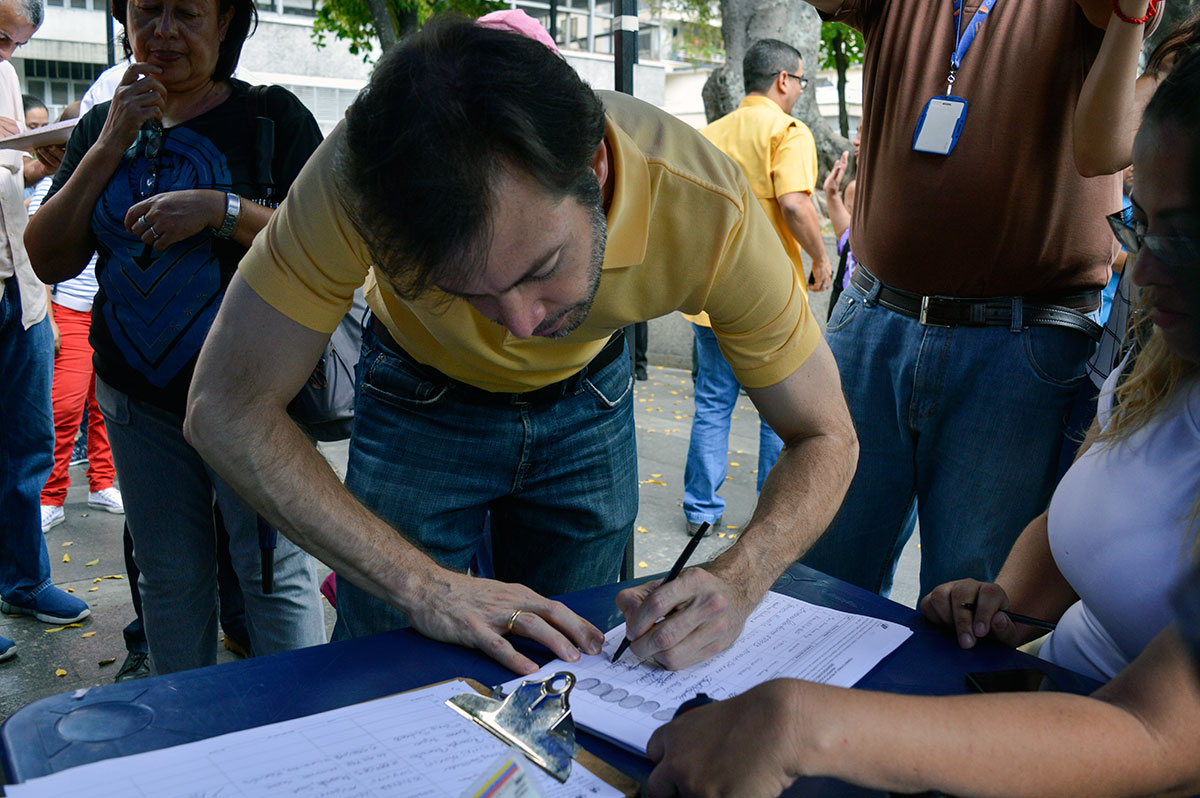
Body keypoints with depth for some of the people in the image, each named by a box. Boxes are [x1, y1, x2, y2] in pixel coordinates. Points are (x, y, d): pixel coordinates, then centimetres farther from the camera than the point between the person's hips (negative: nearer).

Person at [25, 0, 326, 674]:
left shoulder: (270, 115, -3)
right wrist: (112, 146, -6)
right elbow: (51, 260, 3)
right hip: (137, 399, 5)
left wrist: (219, 208, -23)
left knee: (275, 573, -2)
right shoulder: (102, 126, 11)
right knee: (169, 578, 15)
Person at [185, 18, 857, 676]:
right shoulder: (360, 177, -38)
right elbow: (226, 407, -31)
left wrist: (736, 582, -43)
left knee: (568, 676, 15)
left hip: (587, 397, 1)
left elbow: (825, 436, -24)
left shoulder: (706, 205, -35)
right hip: (420, 396, -1)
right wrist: (424, 585, -39)